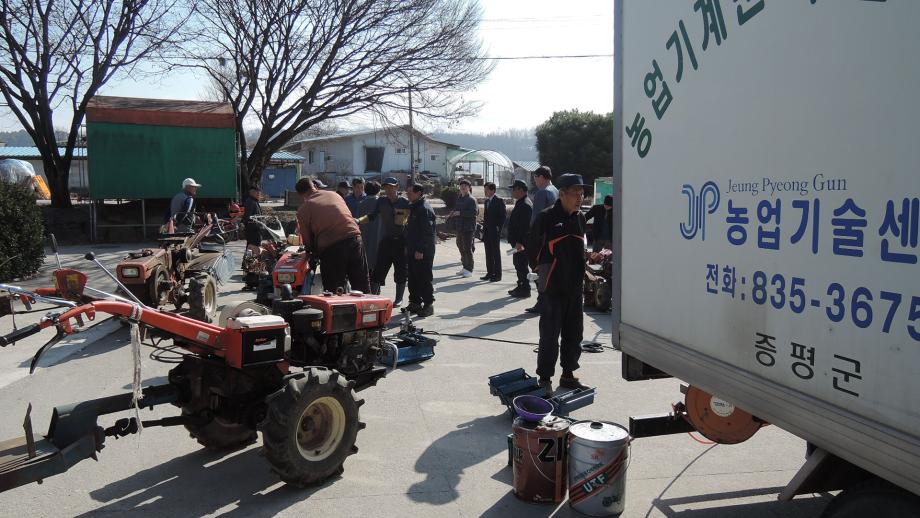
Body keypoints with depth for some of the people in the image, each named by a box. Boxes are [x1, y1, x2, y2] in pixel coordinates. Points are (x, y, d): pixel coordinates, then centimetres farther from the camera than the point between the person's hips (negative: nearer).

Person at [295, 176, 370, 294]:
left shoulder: (302, 209, 6)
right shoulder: (334, 195, 18)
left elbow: (307, 240, 8)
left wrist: (315, 253, 24)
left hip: (330, 249, -3)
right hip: (354, 239, 4)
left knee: (333, 292, 8)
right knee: (361, 288, 10)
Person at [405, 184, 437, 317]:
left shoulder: (425, 209, -15)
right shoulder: (414, 207, 16)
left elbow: (426, 232, -21)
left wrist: (420, 250, -24)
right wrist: (408, 247, 19)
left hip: (423, 253, -10)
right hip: (413, 251, 10)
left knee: (424, 279, -4)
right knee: (413, 279, 14)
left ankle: (428, 304, 3)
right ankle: (415, 303, 23)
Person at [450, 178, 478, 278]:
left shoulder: (471, 200, -11)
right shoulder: (459, 199, 15)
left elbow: (474, 212, -23)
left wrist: (460, 213, -23)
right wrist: (454, 213, 5)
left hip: (468, 228, -9)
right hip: (459, 227, 9)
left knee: (467, 248, -7)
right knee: (461, 246, 16)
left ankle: (469, 270, -1)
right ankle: (464, 267, 29)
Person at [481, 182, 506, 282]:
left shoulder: (499, 201, -8)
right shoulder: (486, 201, 16)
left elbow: (503, 215, -11)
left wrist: (499, 228, -14)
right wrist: (484, 228, 11)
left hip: (495, 231, -7)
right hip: (487, 232, 7)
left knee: (496, 253, -2)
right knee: (488, 253, 10)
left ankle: (497, 275, 3)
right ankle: (490, 273, 16)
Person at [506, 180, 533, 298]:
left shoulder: (525, 205, -17)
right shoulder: (520, 203, 17)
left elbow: (525, 226, -24)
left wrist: (519, 242, -26)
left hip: (521, 243, -11)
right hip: (518, 241, 11)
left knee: (521, 265, -6)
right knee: (519, 265, 16)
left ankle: (525, 289, -1)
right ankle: (521, 287, 24)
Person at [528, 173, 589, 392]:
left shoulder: (580, 217, 10)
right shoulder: (546, 217, -11)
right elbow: (532, 247, -6)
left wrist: (579, 272, 14)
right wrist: (542, 270, -3)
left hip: (576, 286, 7)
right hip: (553, 288, -7)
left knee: (574, 334, 13)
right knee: (550, 335, 0)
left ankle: (568, 375, 26)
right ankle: (545, 378, 11)